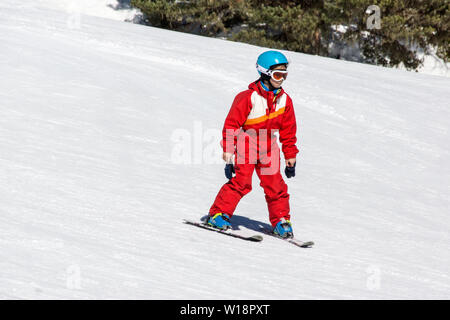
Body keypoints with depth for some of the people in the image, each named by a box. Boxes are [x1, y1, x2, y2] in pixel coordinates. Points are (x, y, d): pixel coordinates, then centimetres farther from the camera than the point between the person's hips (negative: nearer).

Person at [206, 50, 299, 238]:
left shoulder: (284, 100, 2)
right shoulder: (248, 97, -15)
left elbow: (288, 131, 13)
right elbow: (231, 124, -12)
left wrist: (291, 157, 13)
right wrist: (228, 155, -15)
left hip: (268, 149, 5)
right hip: (246, 144, -5)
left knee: (275, 186, 0)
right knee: (242, 181, -17)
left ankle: (281, 221, 14)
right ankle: (218, 214, -10)